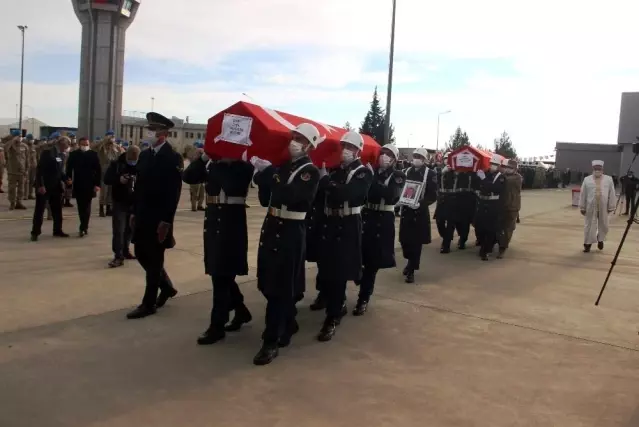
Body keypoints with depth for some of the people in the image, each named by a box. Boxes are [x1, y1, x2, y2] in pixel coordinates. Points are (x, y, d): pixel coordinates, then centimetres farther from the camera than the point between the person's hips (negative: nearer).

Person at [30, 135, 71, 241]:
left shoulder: (62, 154, 9)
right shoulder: (47, 152, -14)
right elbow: (40, 170, -18)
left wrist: (65, 179, -2)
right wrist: (40, 185, -23)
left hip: (56, 187, 7)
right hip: (44, 186, -7)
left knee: (57, 210, 12)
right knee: (40, 209, 1)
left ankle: (57, 230, 23)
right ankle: (35, 232, 6)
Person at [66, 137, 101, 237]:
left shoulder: (93, 154, -2)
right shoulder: (73, 154, 1)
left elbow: (98, 170, -3)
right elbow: (69, 169, 2)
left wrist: (97, 184, -9)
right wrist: (69, 179, -7)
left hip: (89, 185, -2)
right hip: (78, 185, 2)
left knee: (86, 207, -4)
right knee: (81, 207, 9)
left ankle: (83, 228, -4)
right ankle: (85, 226, 21)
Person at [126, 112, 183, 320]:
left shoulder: (173, 158, -12)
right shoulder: (144, 155, 10)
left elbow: (174, 192, -16)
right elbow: (139, 185, 14)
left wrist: (166, 221, -19)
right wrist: (134, 212, 11)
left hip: (159, 218, -7)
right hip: (143, 215, 7)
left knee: (154, 259, 2)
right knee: (141, 254, 13)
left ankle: (148, 304, 12)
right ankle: (166, 287, 32)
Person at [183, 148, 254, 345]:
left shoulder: (244, 167, -5)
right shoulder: (211, 164, 11)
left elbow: (231, 184, -24)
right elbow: (188, 177, 1)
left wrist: (221, 161, -16)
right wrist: (203, 157, -7)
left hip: (233, 222, -6)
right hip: (213, 220, 6)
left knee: (221, 274, -4)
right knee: (221, 273, 13)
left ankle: (217, 325, 5)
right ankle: (241, 310, 32)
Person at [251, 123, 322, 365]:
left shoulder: (311, 172, -9)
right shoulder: (282, 166, 12)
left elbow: (291, 196, -26)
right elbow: (265, 199, 11)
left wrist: (268, 172, -24)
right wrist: (262, 176, -4)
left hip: (291, 233, -7)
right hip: (271, 228, 7)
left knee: (281, 287, -4)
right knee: (270, 283, 14)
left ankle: (272, 341, 1)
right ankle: (288, 326, 33)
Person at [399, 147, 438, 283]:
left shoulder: (430, 173, -5)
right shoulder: (407, 171, 8)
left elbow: (433, 195, -8)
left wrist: (421, 204, -22)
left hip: (420, 212, -4)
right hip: (406, 210, 4)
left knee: (416, 241, 1)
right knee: (404, 239, 8)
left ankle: (411, 270, 11)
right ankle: (410, 262, 34)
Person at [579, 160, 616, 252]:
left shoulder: (609, 179, 1)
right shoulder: (587, 179, -1)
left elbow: (612, 194, 2)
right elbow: (583, 195, 1)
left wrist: (611, 207, 0)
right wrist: (582, 207, 0)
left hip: (603, 207, 1)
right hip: (590, 207, -1)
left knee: (603, 225, 14)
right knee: (589, 225, 4)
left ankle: (600, 239, 38)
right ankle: (588, 243, 16)